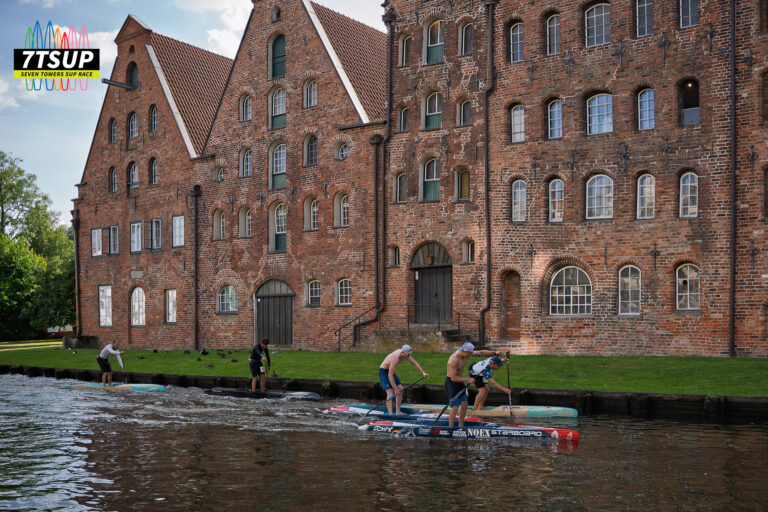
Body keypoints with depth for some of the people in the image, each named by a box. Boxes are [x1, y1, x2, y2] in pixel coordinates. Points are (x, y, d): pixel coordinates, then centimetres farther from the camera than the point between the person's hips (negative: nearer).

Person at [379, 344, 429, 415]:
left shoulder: (405, 353, -11)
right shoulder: (395, 359, -36)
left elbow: (414, 363, 1)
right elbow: (390, 375, -33)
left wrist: (423, 372, -9)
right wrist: (395, 389, -29)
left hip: (390, 370, 9)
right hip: (383, 371, -9)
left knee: (400, 390, 5)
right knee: (390, 392, -18)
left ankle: (397, 411, 13)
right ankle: (390, 414, -21)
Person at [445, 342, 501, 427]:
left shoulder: (467, 354, -3)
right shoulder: (454, 359, -28)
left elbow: (481, 352, 9)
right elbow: (453, 378, -28)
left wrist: (494, 353, 3)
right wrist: (467, 380, -26)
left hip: (460, 381, 9)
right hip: (451, 382, -9)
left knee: (464, 404, 6)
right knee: (455, 406, -12)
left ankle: (461, 426, 19)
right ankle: (450, 428, -4)